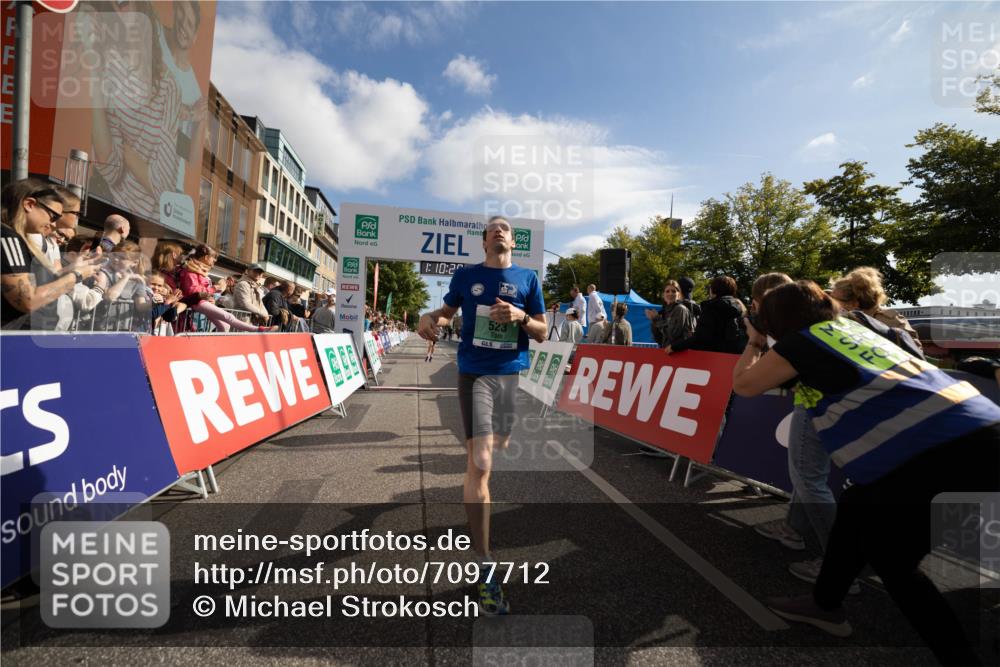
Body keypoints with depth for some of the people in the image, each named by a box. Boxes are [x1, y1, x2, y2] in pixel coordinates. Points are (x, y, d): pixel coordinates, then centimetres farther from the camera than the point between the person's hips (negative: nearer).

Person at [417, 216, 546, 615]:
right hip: (475, 374, -2)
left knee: (497, 457, 16)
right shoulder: (466, 275, 6)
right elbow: (447, 311, 19)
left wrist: (520, 317, -15)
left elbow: (542, 333, 6)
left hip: (514, 374, 2)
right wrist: (430, 319, -5)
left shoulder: (527, 278, 6)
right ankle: (485, 568, -6)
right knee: (480, 464, -11)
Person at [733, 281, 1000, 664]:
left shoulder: (804, 339, -4)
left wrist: (754, 345, 23)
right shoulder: (851, 328, 18)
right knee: (856, 508, 22)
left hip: (948, 454, -9)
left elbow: (744, 384, 6)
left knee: (891, 560, 12)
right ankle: (825, 605, 39)